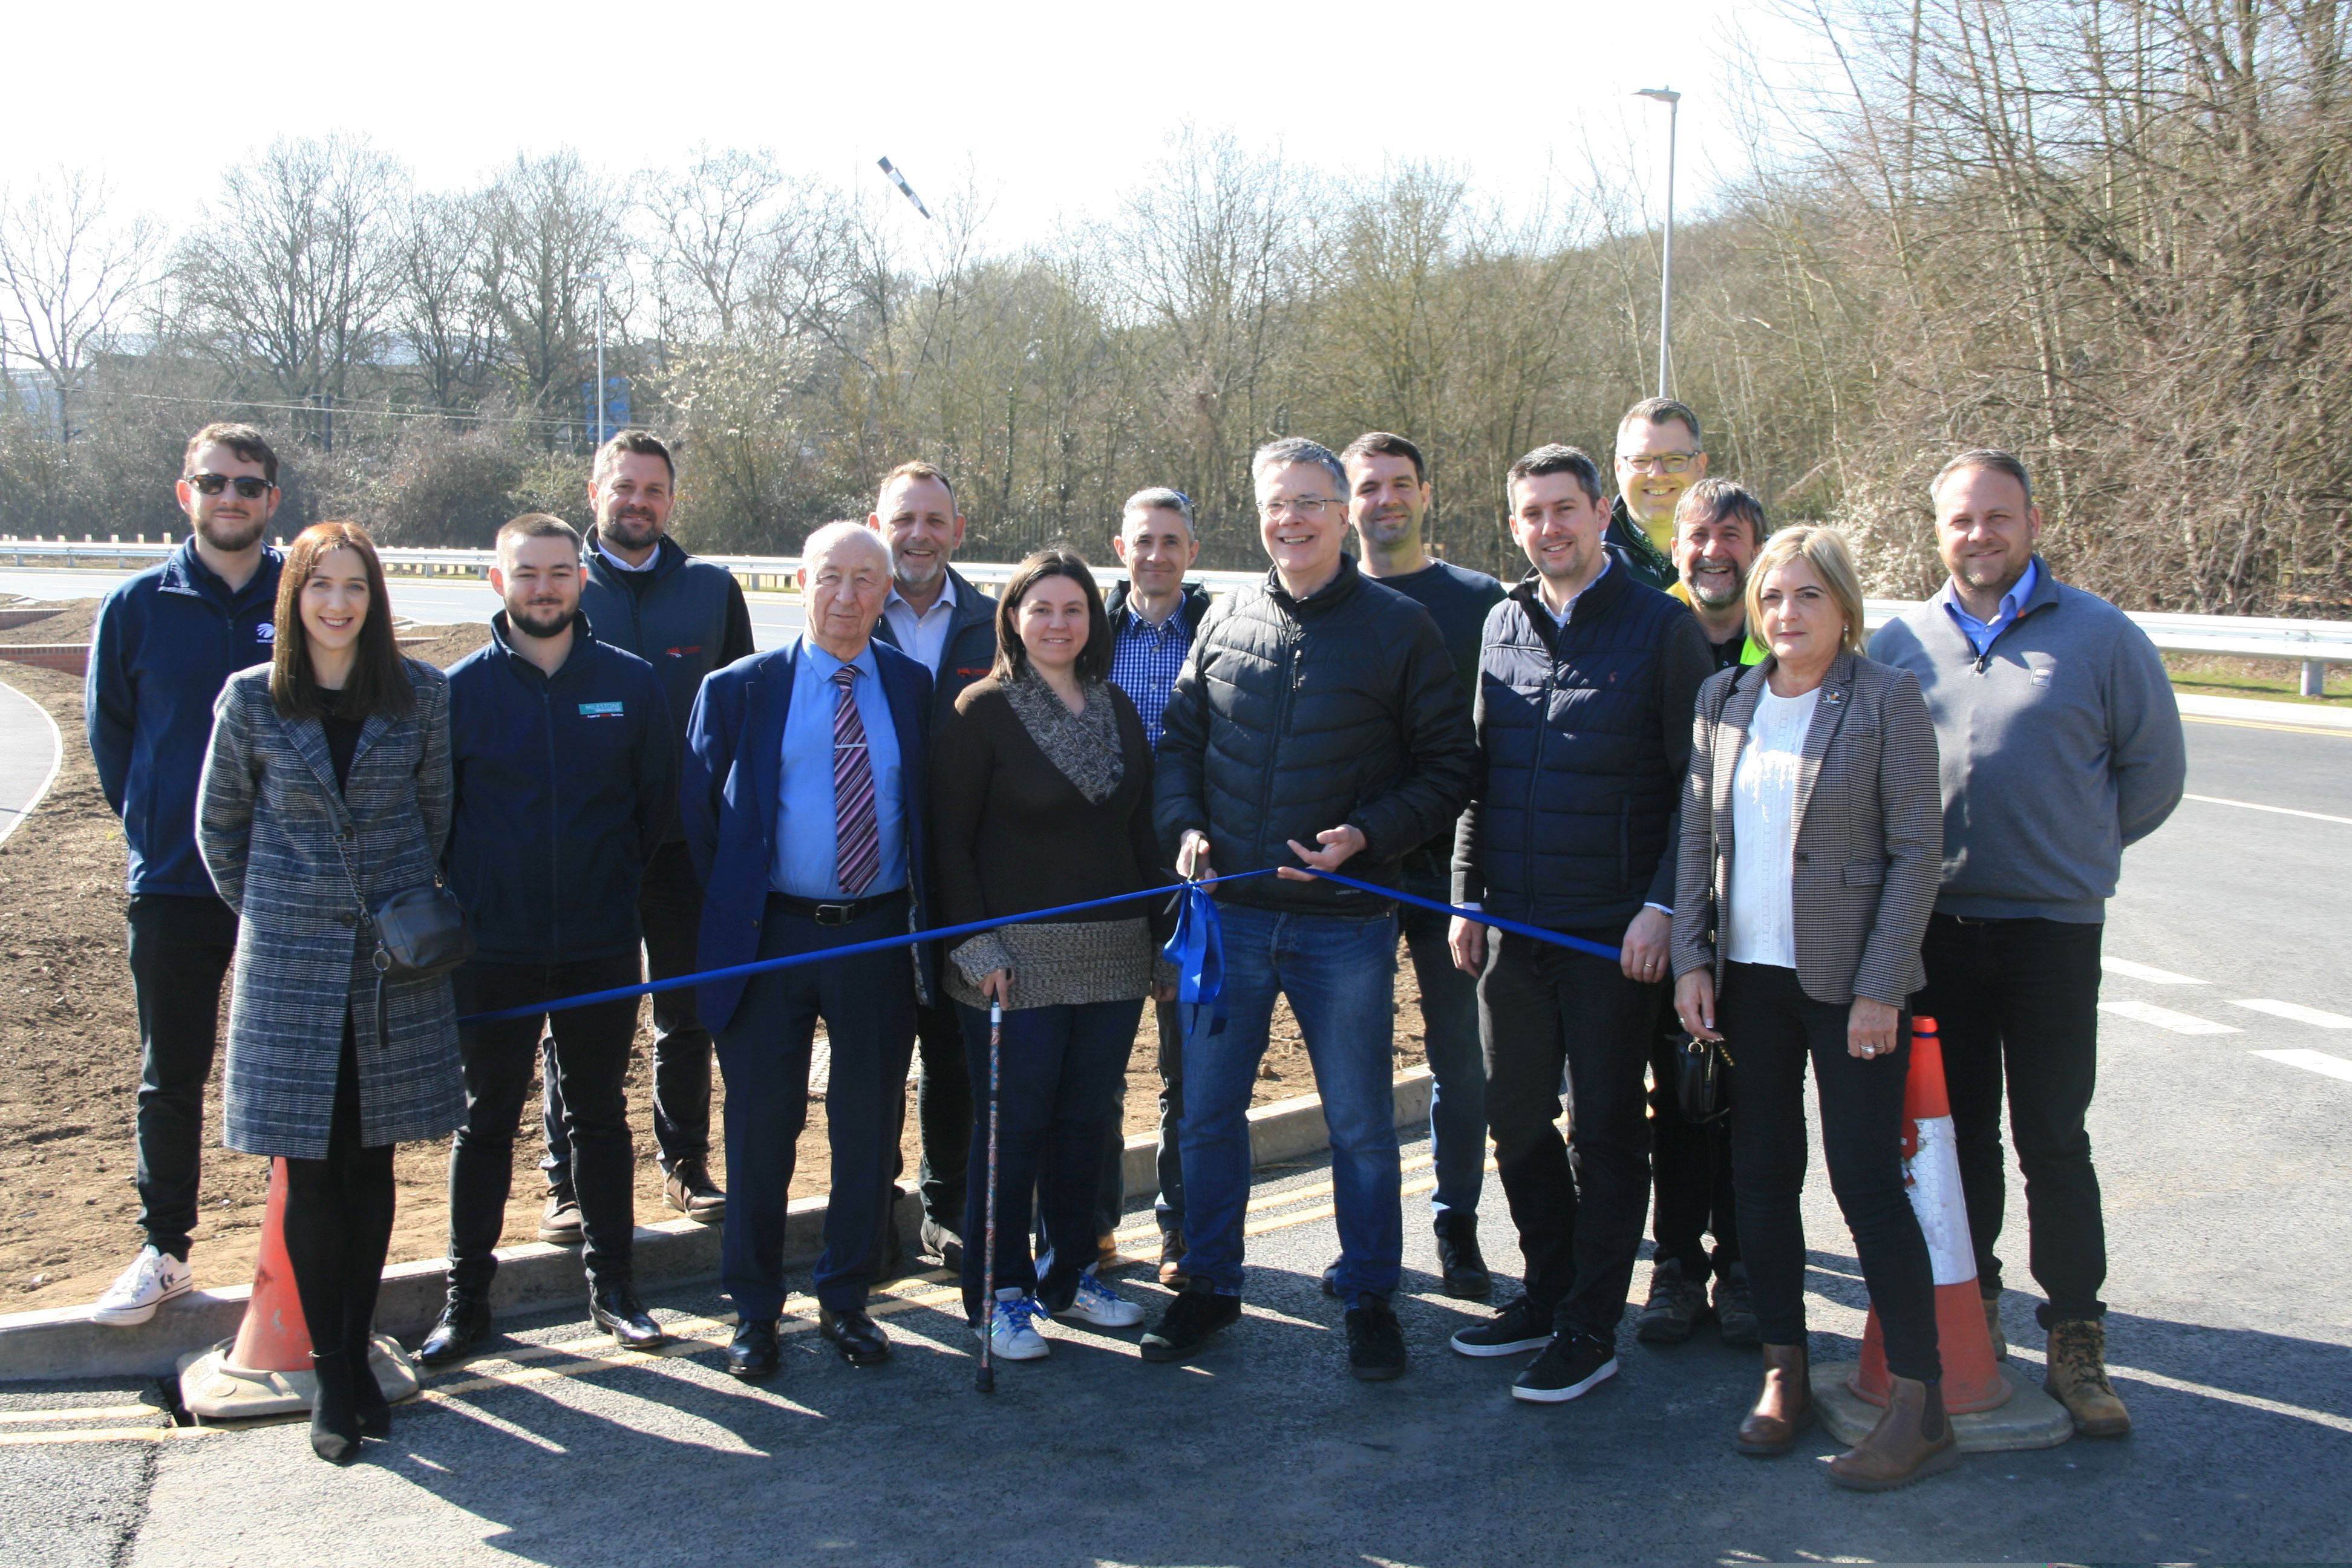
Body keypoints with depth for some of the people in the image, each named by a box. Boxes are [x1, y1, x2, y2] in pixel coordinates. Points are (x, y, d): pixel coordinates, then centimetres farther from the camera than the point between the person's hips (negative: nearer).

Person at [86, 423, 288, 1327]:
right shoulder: (135, 607, 2)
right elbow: (108, 731, 13)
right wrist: (156, 824, 9)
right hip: (172, 882, 1)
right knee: (171, 1076, 10)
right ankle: (164, 1250, 22)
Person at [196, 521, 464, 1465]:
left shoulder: (420, 695, 0)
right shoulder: (252, 700, -1)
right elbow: (219, 826, 9)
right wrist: (266, 915, 8)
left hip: (397, 960, 1)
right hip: (290, 962, -1)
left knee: (372, 1165, 8)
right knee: (310, 1169, 1)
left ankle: (356, 1354, 21)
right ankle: (331, 1376, 11)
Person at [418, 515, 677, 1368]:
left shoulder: (630, 681, 0)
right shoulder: (461, 688, -3)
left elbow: (658, 800, 8)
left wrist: (616, 879, 7)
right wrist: (469, 893, 4)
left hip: (601, 944, 1)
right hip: (493, 947, -1)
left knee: (600, 1113, 11)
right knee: (487, 1117, 7)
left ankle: (613, 1286, 22)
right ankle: (466, 1297, 18)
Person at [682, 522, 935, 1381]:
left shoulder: (915, 687, 4)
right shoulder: (740, 689, 0)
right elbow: (699, 811, 4)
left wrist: (924, 912, 2)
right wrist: (731, 908, 0)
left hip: (880, 935, 2)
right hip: (771, 936, -1)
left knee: (869, 1126, 10)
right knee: (761, 1126, 6)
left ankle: (846, 1300, 26)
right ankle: (754, 1311, 21)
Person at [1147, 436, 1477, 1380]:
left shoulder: (1399, 627, -3)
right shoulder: (1226, 622, 7)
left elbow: (1447, 765, -1)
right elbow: (1180, 739, 15)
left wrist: (1366, 835, -15)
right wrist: (1184, 826, -2)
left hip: (1345, 920, -3)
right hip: (1227, 910, 3)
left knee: (1361, 1123, 8)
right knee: (1208, 1110, 12)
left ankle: (1369, 1297, 25)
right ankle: (1209, 1284, 29)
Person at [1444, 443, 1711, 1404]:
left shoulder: (1661, 627, -5)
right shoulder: (1502, 624, 10)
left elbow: (1695, 783, -7)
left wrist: (1662, 906, -14)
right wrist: (1467, 896, 10)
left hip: (1615, 931, -5)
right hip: (1512, 927, 5)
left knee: (1606, 1130, 4)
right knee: (1516, 1119, 12)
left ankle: (1590, 1329, 14)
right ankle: (1547, 1293, 28)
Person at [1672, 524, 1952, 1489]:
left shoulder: (1887, 701, -6)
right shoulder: (1725, 700, 8)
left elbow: (1916, 851, -8)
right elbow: (1696, 837, 10)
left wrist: (1880, 988, -12)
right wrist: (1693, 958, 2)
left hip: (1848, 979, -5)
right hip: (1749, 975, 5)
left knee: (1868, 1182, -3)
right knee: (1762, 1174, 9)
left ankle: (1919, 1408, 7)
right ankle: (1784, 1374, 23)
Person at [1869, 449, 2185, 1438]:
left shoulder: (2100, 636, -1)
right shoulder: (1899, 644, 6)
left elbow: (2154, 772, 6)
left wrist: (2074, 848, 7)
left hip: (2052, 930, -3)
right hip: (1932, 929, 3)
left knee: (2053, 1139, 1)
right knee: (1955, 1132, 12)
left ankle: (2076, 1338, 12)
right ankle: (1971, 1312, 25)